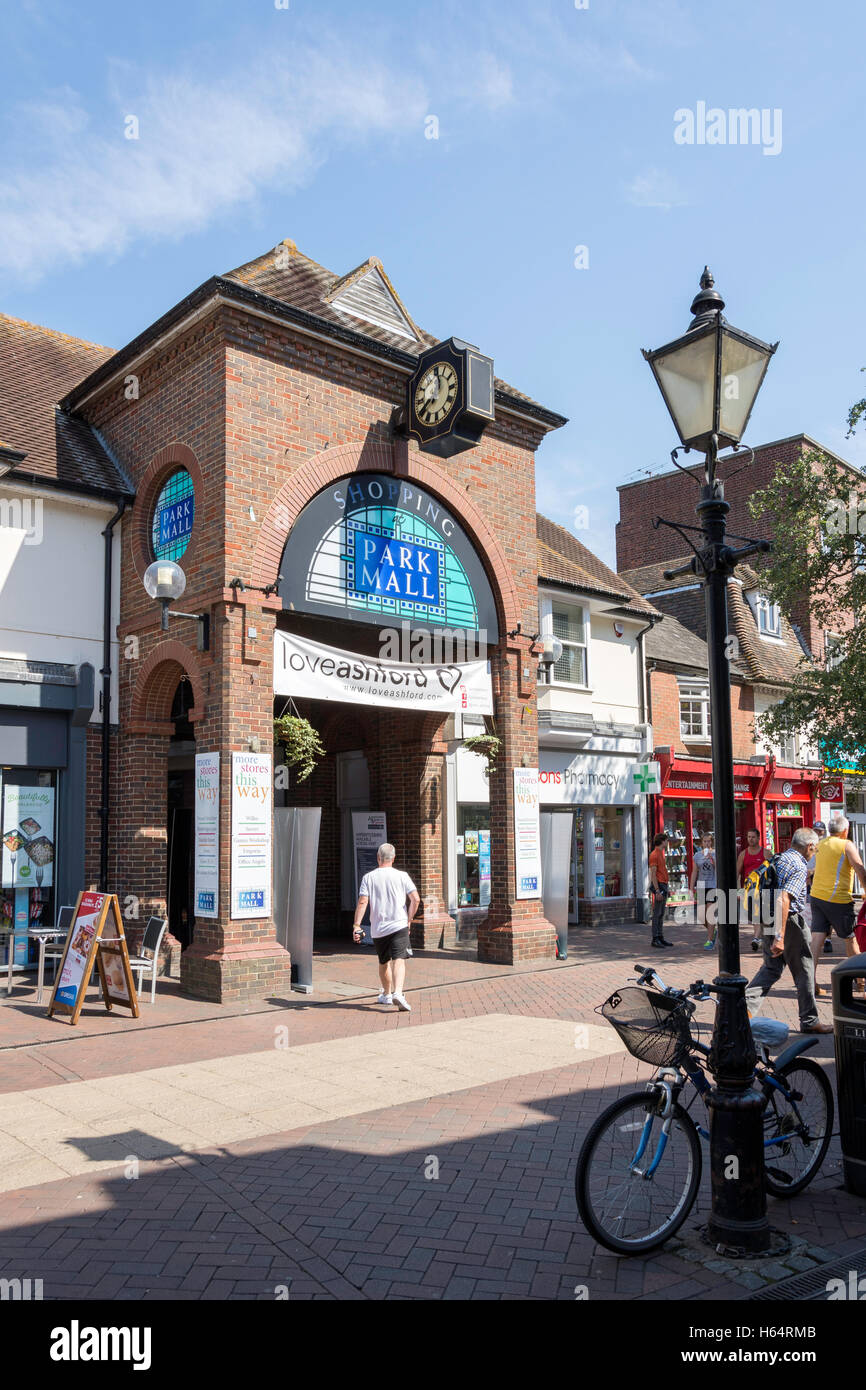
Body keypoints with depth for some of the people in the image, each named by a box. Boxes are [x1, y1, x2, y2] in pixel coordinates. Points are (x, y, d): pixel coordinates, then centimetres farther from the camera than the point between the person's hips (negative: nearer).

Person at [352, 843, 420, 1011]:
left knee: (384, 962, 19)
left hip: (378, 929, 2)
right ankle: (398, 993, -29)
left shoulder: (368, 877, 1)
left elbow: (362, 902, -8)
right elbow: (415, 899, -5)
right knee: (399, 960, -10)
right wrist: (409, 919, 7)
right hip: (399, 925, -2)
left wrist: (356, 926, -8)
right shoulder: (401, 876, 0)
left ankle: (386, 995, 32)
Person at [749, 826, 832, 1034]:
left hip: (769, 921, 8)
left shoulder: (778, 859, 10)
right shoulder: (799, 866, -16)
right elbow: (783, 899, -27)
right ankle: (809, 1022, 17)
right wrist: (779, 937, -30)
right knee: (804, 971, 7)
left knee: (771, 968, 15)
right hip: (789, 921, -8)